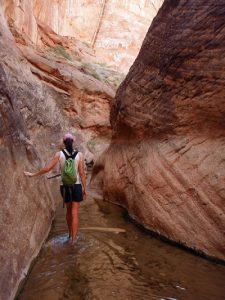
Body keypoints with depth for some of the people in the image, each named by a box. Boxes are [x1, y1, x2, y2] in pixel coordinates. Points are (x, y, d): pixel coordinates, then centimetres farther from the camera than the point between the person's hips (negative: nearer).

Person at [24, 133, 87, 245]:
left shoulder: (59, 154, -7)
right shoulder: (79, 155, -8)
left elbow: (47, 168, -8)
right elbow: (82, 173, -8)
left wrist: (33, 174, 6)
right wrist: (85, 189, 0)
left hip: (64, 186, 2)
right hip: (76, 186, -2)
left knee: (68, 209, 22)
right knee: (74, 213, 5)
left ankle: (70, 234, 36)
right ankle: (73, 238, 7)